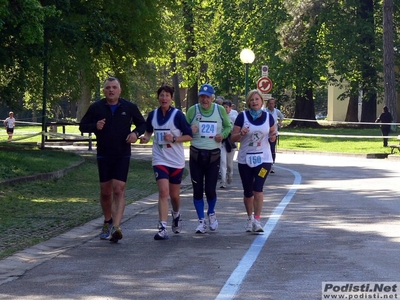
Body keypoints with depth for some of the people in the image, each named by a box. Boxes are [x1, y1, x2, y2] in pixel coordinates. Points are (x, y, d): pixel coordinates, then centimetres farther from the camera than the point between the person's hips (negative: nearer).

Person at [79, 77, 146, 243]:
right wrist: (95, 126, -13)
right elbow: (82, 126, 8)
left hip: (122, 155, -2)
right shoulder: (96, 108, 2)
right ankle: (107, 222, 30)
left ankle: (115, 227, -20)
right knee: (105, 191, 8)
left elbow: (142, 124, 13)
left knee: (119, 189, -13)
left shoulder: (129, 107, 1)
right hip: (103, 155, 2)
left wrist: (136, 133, -9)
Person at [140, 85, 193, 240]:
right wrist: (145, 137, -1)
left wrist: (174, 139, -19)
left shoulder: (178, 115, -8)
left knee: (174, 194, 12)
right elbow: (149, 131, 20)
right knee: (163, 192, -14)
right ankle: (162, 228, -16)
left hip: (177, 160, -1)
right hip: (160, 160, 1)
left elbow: (189, 135, -4)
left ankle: (176, 215, 45)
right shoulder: (152, 115, 2)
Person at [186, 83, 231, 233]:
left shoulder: (220, 110, 1)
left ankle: (211, 213, 28)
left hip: (214, 155, -1)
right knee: (197, 190, 2)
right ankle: (202, 221, 14)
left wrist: (223, 134, -9)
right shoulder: (192, 110, 0)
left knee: (210, 189, -2)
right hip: (196, 155, 1)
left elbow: (228, 127, 12)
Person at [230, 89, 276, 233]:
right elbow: (233, 137, -2)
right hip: (245, 160, 1)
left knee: (258, 188, -15)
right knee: (248, 191, 9)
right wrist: (241, 134, -22)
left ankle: (257, 220, -12)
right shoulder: (242, 116, -4)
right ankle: (250, 218, 29)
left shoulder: (268, 117, 1)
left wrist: (273, 137, -10)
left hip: (263, 159, -1)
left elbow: (273, 135, 13)